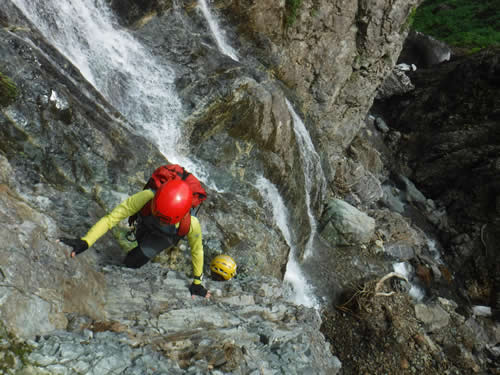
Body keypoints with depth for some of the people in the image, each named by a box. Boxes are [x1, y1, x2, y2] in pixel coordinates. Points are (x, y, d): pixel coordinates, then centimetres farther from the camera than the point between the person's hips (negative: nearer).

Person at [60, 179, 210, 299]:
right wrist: (85, 241, -53)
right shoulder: (148, 197, -46)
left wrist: (197, 282, -10)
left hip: (167, 236, -2)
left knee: (131, 262, -14)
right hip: (145, 223, 2)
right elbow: (112, 217, -40)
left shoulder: (191, 224, -44)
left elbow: (197, 250, -24)